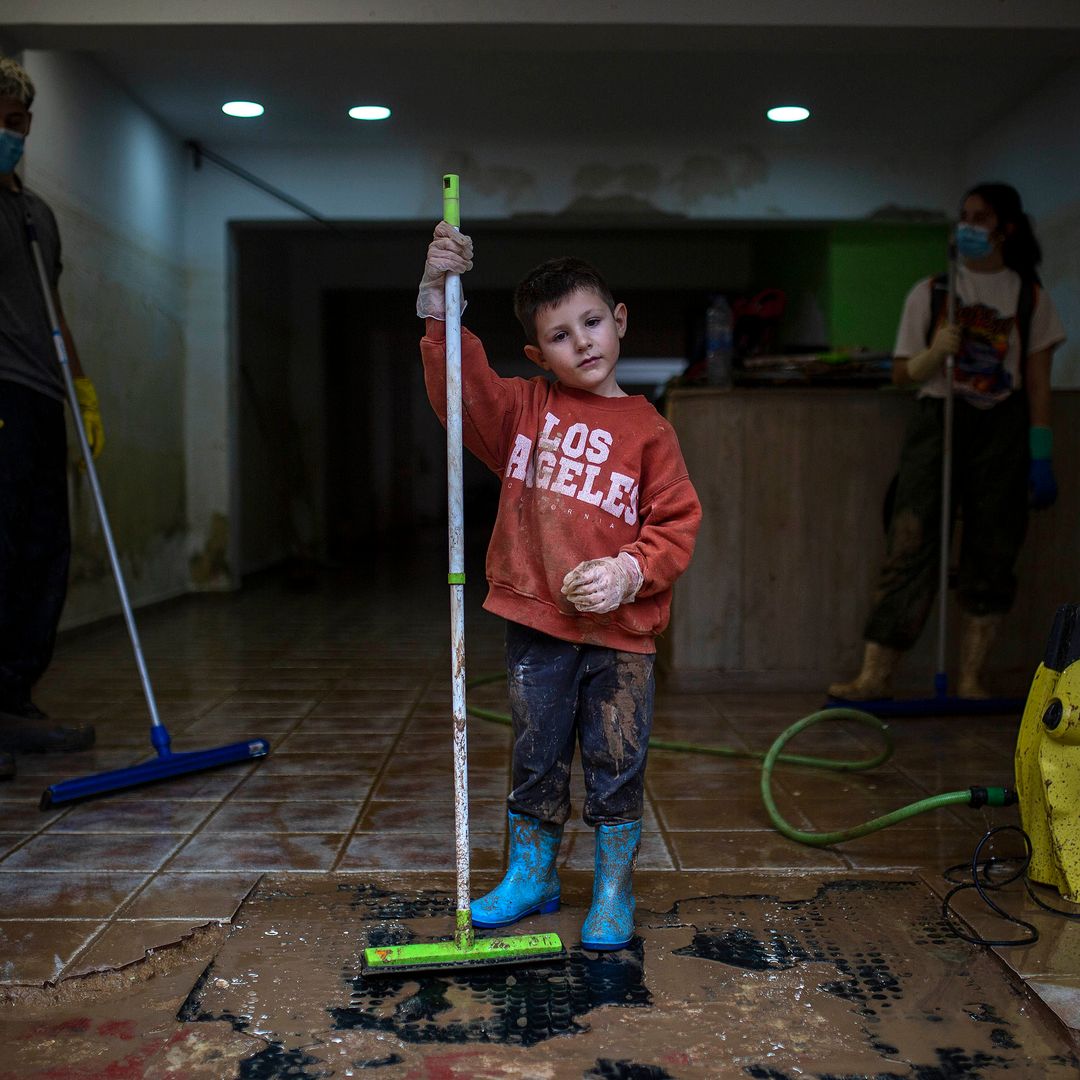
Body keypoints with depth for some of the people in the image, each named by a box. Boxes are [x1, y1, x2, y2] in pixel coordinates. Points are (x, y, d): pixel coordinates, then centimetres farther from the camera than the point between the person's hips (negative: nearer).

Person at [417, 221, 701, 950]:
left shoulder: (647, 429, -1)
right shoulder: (524, 408, 5)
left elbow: (677, 525, -2)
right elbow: (460, 383, -9)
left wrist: (627, 573, -17)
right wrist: (439, 298, -20)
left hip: (620, 632, -1)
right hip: (536, 624, 2)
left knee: (618, 766, 7)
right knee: (536, 758, 14)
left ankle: (614, 893, 24)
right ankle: (531, 876, 32)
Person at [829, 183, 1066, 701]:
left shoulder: (1030, 297, 7)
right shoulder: (930, 293, 6)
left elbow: (1038, 384, 5)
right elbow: (903, 373, 7)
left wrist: (1041, 458, -1)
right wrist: (936, 352, -14)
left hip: (1002, 430, 1)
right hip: (939, 421, -1)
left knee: (991, 552, 1)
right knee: (911, 545, -8)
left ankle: (970, 678, 9)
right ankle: (876, 674, -7)